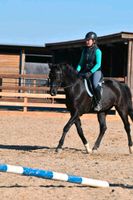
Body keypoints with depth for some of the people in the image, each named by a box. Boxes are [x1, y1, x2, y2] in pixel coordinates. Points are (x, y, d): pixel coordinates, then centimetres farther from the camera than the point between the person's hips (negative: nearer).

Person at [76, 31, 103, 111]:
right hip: (85, 71, 7)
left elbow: (98, 64, -16)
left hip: (95, 71, -7)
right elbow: (81, 62, 12)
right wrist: (77, 70, -5)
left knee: (96, 85, -34)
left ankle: (99, 103, -16)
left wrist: (90, 72, -26)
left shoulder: (97, 51, -9)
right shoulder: (85, 50, 10)